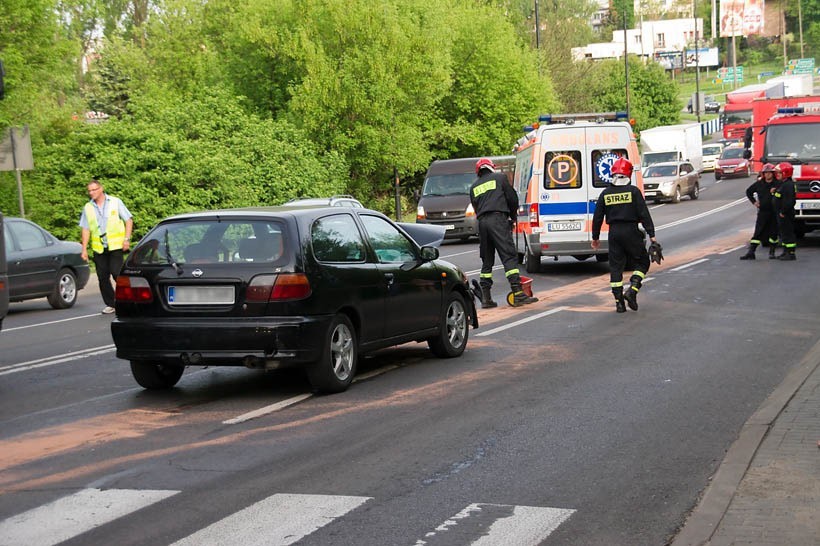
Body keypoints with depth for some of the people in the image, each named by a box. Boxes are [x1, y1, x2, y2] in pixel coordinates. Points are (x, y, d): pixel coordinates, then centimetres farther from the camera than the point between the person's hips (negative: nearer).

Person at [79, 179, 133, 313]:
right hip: (98, 248, 4)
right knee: (103, 277, 1)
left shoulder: (115, 202, 2)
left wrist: (127, 239, -8)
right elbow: (86, 229, 11)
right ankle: (110, 304, 10)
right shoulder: (88, 208, 10)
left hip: (116, 246, -4)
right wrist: (84, 249, 4)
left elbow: (129, 220, 3)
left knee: (116, 272, -14)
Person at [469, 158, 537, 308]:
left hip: (482, 222, 5)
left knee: (486, 261, 11)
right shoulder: (499, 177, 10)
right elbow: (512, 197, 7)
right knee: (509, 257, -10)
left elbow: (475, 207, 19)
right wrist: (512, 216, 22)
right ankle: (518, 294, -20)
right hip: (498, 219, -5)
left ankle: (485, 298, 7)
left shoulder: (474, 187, 22)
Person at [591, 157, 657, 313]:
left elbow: (597, 217, 9)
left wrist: (595, 237, 18)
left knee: (616, 267, 8)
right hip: (631, 231, -3)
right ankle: (632, 291, -8)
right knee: (642, 262, 11)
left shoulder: (605, 193, 5)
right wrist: (651, 234, -5)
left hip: (614, 233, 3)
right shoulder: (633, 191, -5)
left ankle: (619, 302, 6)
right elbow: (644, 214, -8)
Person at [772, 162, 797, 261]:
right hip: (780, 213, 11)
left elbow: (789, 201, -26)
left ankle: (791, 253, -2)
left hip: (785, 215, -11)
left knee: (788, 233, -6)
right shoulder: (781, 184, 14)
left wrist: (783, 212, -23)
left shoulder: (788, 185, -20)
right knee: (783, 233, 16)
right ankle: (786, 252, 24)